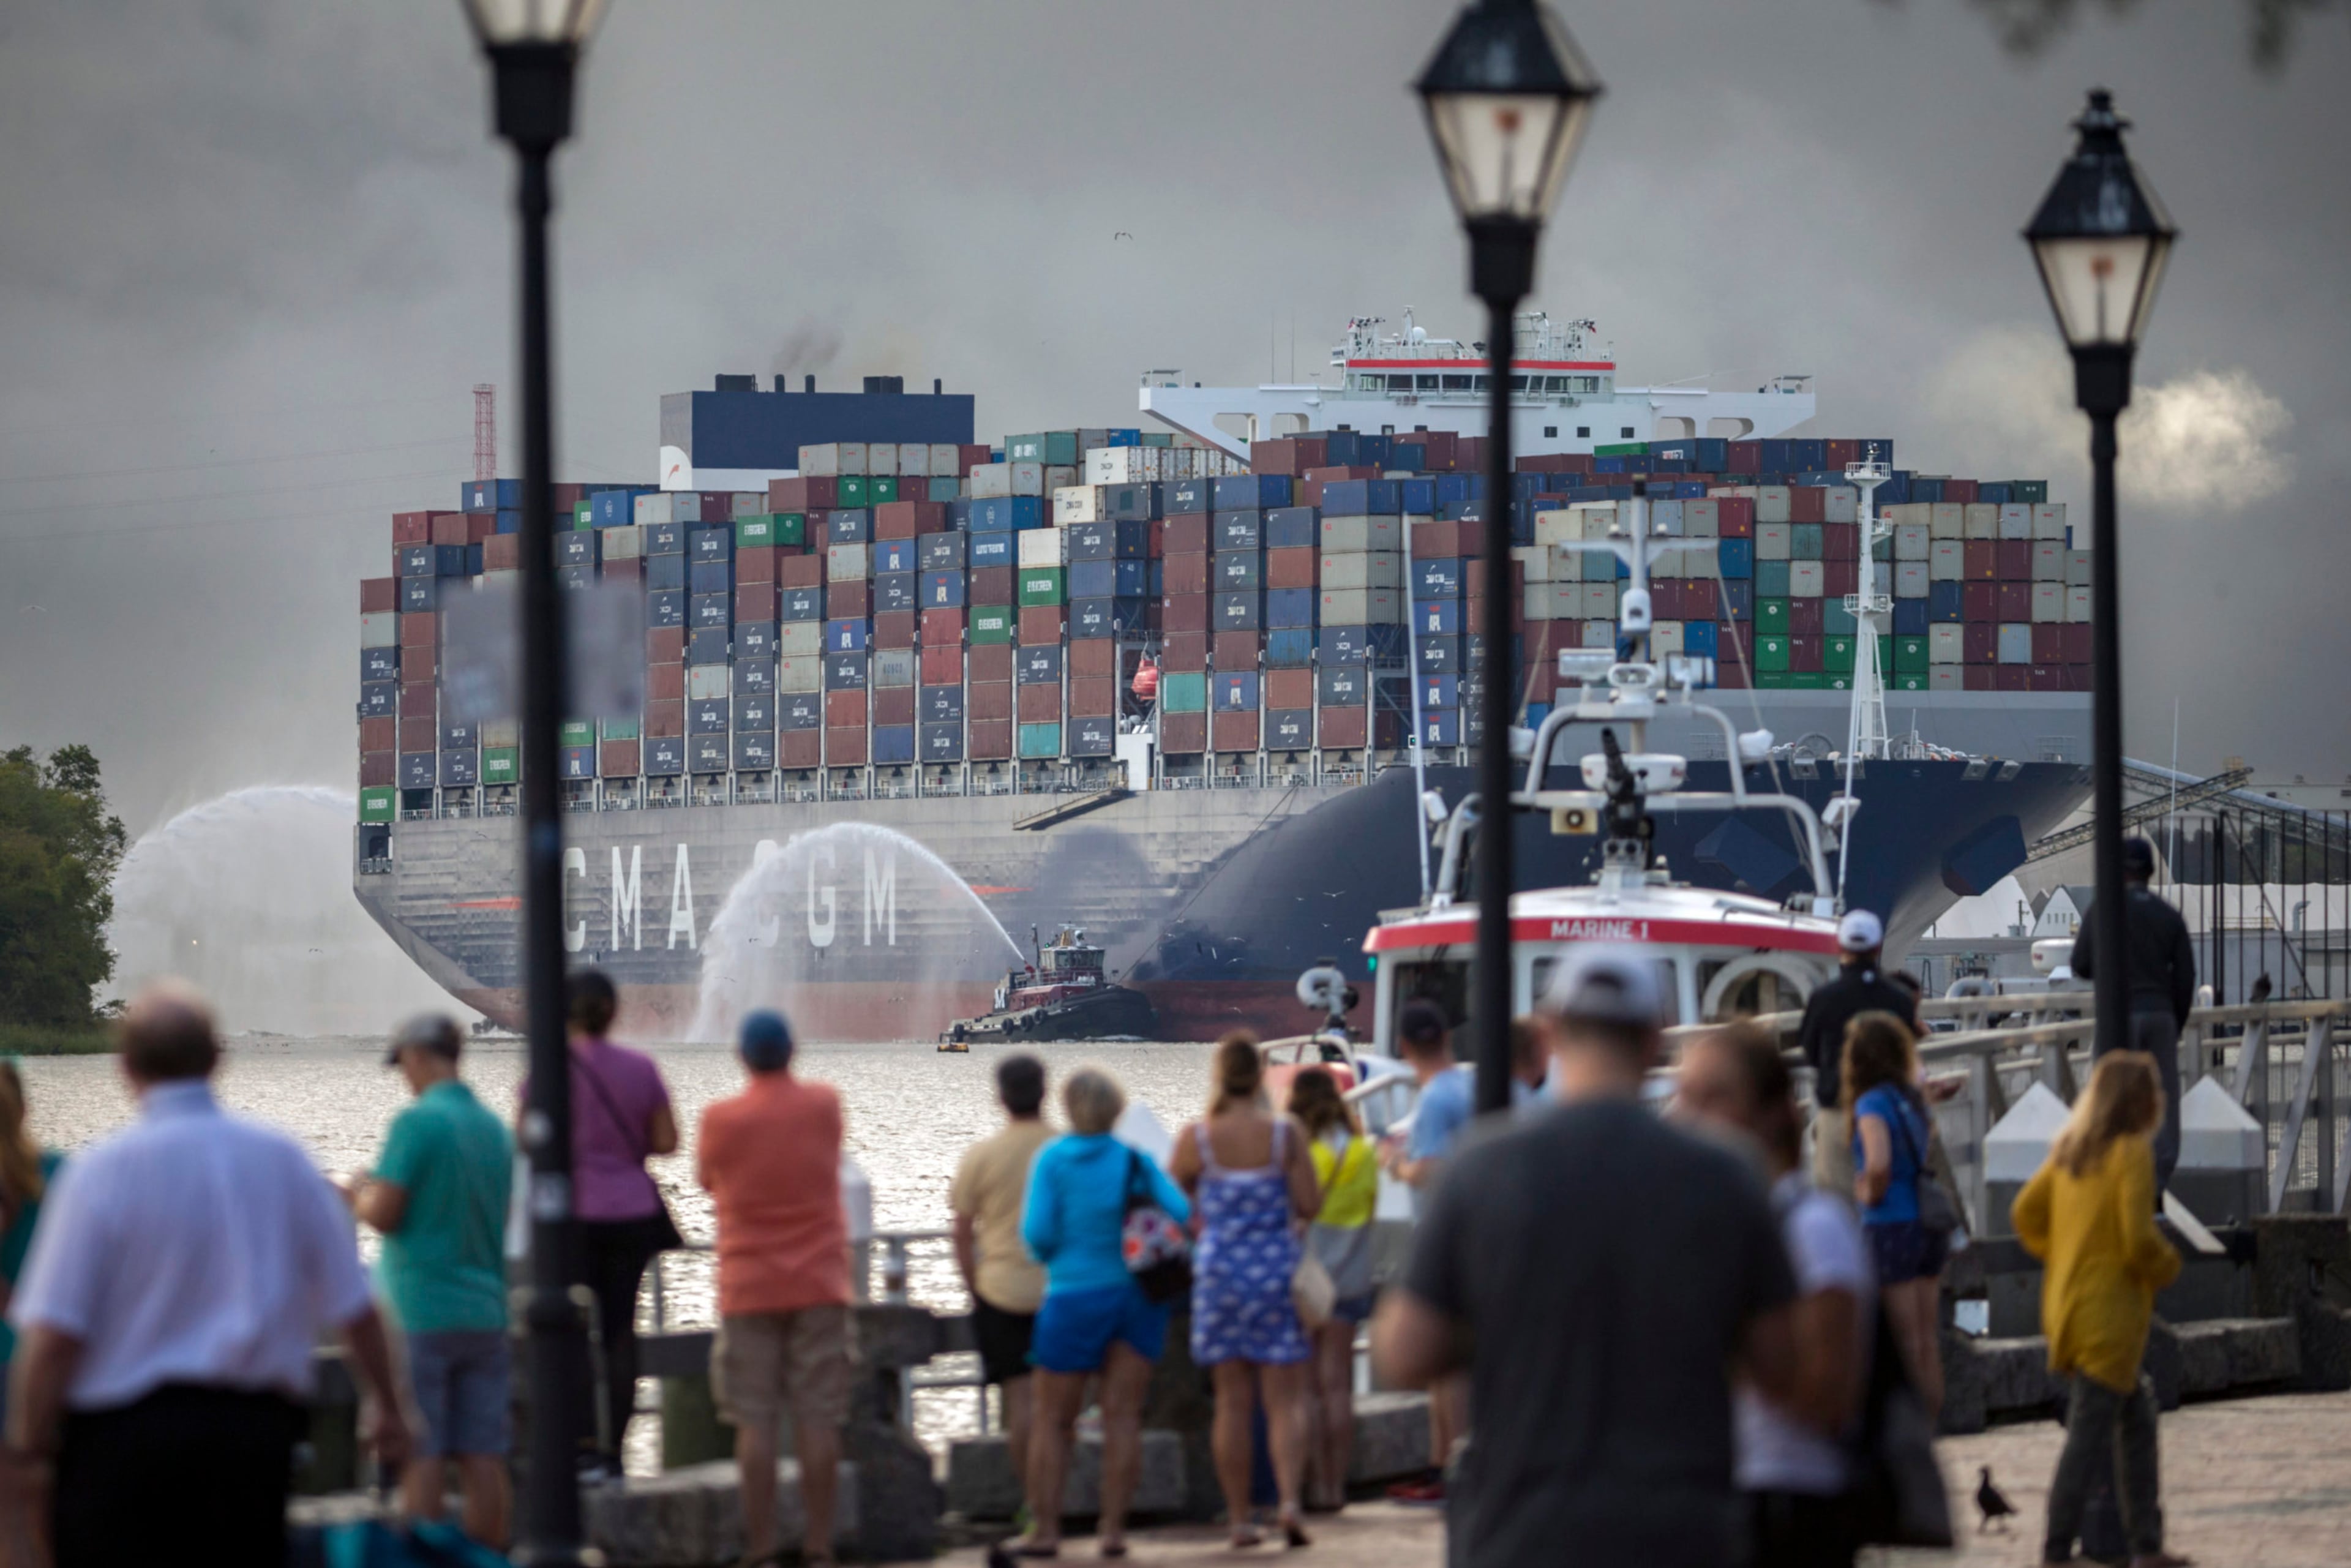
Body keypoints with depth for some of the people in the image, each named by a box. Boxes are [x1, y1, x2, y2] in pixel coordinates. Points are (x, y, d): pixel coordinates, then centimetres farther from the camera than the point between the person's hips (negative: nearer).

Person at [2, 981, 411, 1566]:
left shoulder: (102, 1170, -8)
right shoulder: (284, 1159, 3)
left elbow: (54, 1332, -13)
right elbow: (355, 1308, 7)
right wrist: (387, 1407, 22)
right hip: (258, 1427, 4)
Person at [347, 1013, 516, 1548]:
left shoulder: (418, 1122, -11)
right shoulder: (496, 1129, 9)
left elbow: (383, 1214, -14)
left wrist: (359, 1196, 8)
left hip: (421, 1313, -6)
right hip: (488, 1311, 6)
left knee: (422, 1457, -4)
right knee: (484, 1457, 5)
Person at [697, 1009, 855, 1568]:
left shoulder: (721, 1119, -8)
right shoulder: (825, 1105, -2)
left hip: (748, 1288, -1)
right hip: (820, 1286, 1)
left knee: (755, 1423, 0)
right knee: (818, 1421, 2)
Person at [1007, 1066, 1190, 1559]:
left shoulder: (1053, 1159, -9)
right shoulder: (1136, 1159, -2)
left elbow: (1037, 1232, -13)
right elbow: (1184, 1214, -10)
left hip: (1075, 1296, -2)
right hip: (1137, 1297, 2)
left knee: (1053, 1420, 7)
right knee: (1123, 1417, 5)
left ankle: (1044, 1528, 6)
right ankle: (1114, 1528, 2)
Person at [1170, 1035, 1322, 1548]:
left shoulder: (1197, 1138, -6)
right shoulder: (1286, 1133, -8)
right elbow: (1310, 1205, -8)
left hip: (1220, 1271, 1)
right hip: (1278, 1270, -1)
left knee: (1233, 1403, 8)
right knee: (1286, 1400, 3)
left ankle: (1239, 1518, 9)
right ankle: (1289, 1500, -17)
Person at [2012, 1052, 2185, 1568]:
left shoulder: (2069, 1149, 8)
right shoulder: (2133, 1152, -15)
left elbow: (2026, 1212, 11)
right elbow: (2138, 1238, -21)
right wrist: (2168, 1266, -3)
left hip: (2066, 1307, 9)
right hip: (2110, 1313, -9)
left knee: (2137, 1418, 18)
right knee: (2090, 1435, -5)